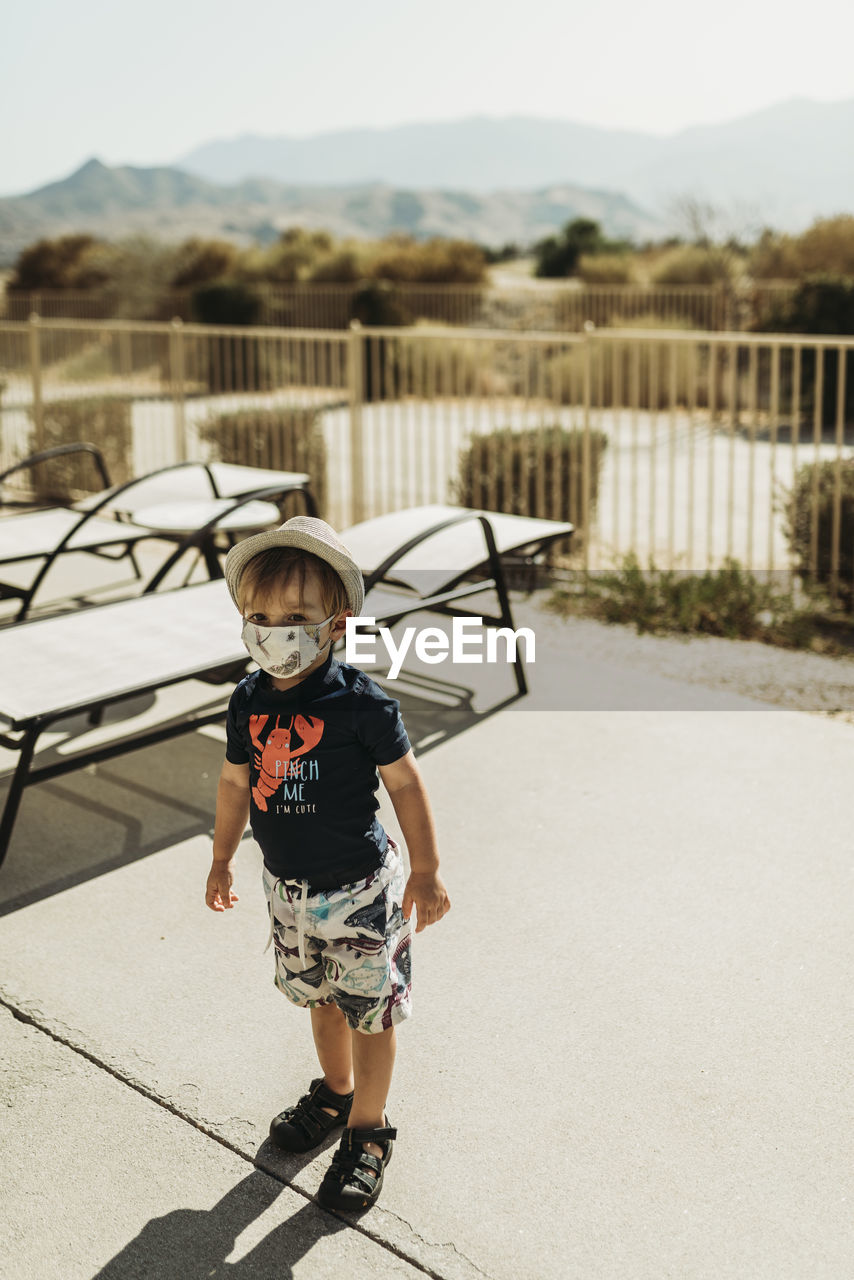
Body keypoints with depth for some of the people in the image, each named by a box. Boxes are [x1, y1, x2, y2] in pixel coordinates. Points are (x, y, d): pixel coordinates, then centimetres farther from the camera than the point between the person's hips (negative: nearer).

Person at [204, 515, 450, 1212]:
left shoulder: (361, 702, -21)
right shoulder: (249, 700, -5)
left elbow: (405, 783, -13)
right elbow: (237, 781, 10)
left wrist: (426, 871, -10)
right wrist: (223, 859, 18)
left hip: (360, 889, -5)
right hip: (289, 887, 5)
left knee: (370, 1012, 7)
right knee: (320, 998, 24)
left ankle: (368, 1130, 27)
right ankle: (335, 1091, 47)